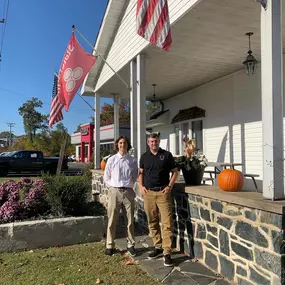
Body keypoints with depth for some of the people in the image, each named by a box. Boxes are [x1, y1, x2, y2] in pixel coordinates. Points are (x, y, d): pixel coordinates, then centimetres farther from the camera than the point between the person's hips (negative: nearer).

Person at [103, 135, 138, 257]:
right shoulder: (111, 160, 2)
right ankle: (109, 245, 16)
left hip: (128, 192, 1)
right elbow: (106, 177, 9)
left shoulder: (132, 160, 2)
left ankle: (130, 244, 20)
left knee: (130, 220, 7)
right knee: (112, 220, 4)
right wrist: (113, 186, 2)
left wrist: (129, 184, 3)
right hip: (114, 191, -1)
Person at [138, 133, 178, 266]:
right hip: (148, 193, 3)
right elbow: (141, 173, 18)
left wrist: (170, 186, -6)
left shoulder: (166, 155, 1)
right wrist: (141, 186, 4)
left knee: (167, 223, -6)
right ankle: (157, 247, 26)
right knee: (152, 222, 11)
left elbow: (175, 171, 5)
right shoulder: (144, 156, 10)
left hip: (163, 192, -3)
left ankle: (167, 252, 0)